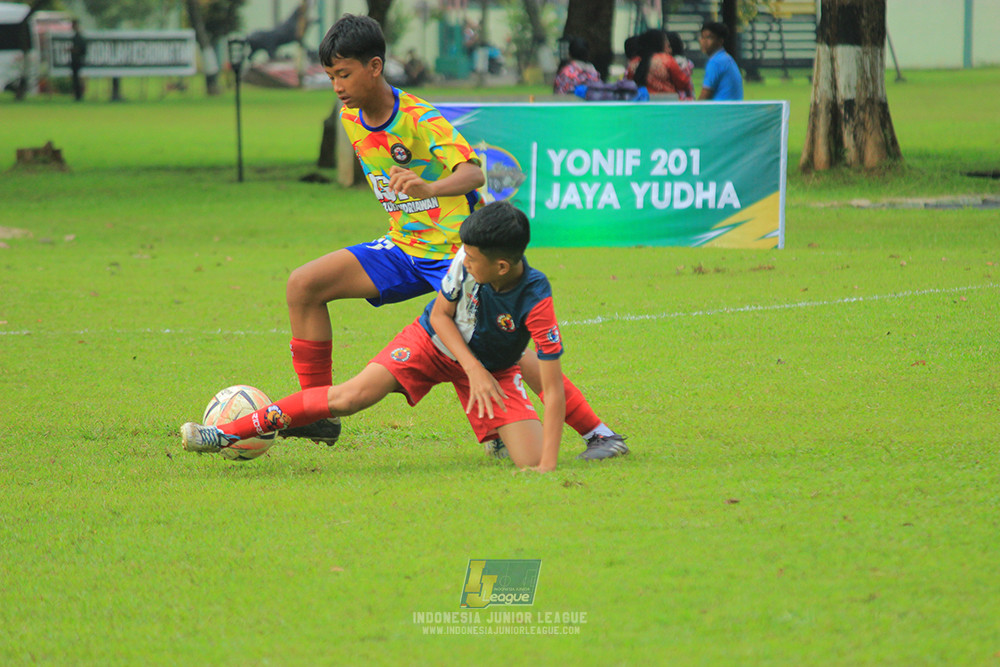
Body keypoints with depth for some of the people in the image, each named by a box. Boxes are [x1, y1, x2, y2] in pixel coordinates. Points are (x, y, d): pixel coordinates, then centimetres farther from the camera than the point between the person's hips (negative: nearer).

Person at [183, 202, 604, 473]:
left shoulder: (536, 300, -34)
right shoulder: (469, 259, -25)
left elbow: (553, 388, -31)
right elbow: (440, 313, -7)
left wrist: (548, 465, -37)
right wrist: (472, 368, -22)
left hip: (492, 368, -1)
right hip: (434, 340, 1)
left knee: (530, 460, -22)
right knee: (351, 397, -19)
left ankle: (499, 432, 17)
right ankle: (228, 433, -14)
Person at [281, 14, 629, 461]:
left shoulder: (421, 119, -21)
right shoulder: (351, 119, 1)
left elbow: (473, 173, -38)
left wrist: (429, 189, -57)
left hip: (457, 250, -7)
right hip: (405, 250, 7)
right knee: (303, 285, -5)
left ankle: (598, 434, -12)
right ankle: (318, 416, 1)